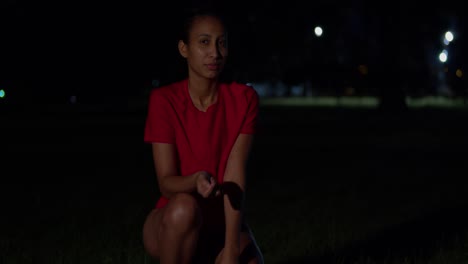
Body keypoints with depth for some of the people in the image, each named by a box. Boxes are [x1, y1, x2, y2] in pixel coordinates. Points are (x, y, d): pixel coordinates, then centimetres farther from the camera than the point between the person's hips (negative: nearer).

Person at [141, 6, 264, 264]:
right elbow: (166, 182, -15)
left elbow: (235, 178, -16)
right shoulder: (164, 100, -11)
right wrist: (196, 180, -38)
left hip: (223, 222, 2)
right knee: (185, 206, -37)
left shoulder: (243, 99, -8)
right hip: (171, 224, -2)